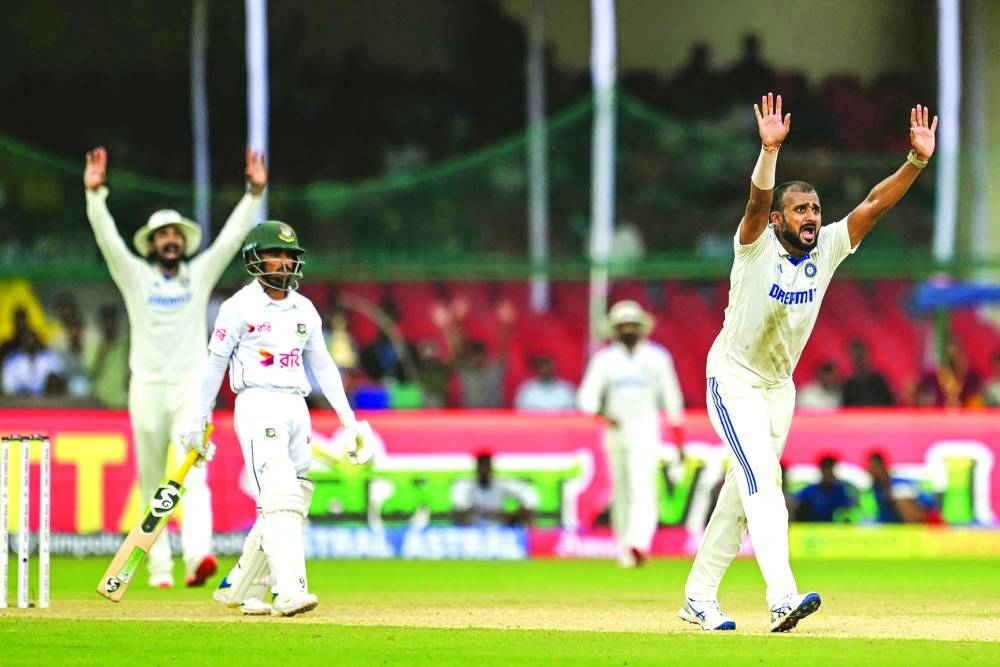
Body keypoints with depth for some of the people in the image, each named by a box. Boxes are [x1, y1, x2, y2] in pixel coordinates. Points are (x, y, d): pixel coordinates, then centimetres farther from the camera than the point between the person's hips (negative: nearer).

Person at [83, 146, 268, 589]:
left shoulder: (201, 274, 9)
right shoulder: (134, 275, 5)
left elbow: (233, 235, 1)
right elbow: (106, 236, -7)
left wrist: (255, 192, -11)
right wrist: (94, 192, -21)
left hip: (191, 390, -1)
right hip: (147, 389, 1)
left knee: (192, 475, -16)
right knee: (152, 484, 5)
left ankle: (198, 556, -32)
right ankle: (158, 569, 10)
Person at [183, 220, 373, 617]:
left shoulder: (305, 310, 15)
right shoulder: (239, 308, -3)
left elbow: (322, 365, 20)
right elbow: (215, 364, 2)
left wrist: (347, 416, 15)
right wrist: (198, 420, 2)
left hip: (297, 408, 7)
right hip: (258, 405, -7)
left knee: (288, 505, 6)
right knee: (280, 500, -20)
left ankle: (239, 590, 19)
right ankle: (289, 592, -29)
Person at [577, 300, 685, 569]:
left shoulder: (656, 357, 5)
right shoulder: (604, 359, 5)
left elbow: (671, 397, 9)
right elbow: (587, 396, -3)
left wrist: (679, 441, 8)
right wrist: (602, 415, -24)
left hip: (645, 433, -2)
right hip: (615, 432, 2)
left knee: (643, 489, -18)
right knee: (621, 493, 8)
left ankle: (637, 543, -33)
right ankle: (624, 549, 16)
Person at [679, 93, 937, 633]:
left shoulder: (828, 248, -5)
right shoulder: (757, 245, -19)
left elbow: (876, 203, -14)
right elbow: (758, 199, -38)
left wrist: (917, 161, -28)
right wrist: (769, 151, -57)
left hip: (779, 385, 6)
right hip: (733, 379, -6)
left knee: (743, 490, 11)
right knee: (762, 480, -19)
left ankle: (699, 597, 21)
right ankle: (782, 596, -31)